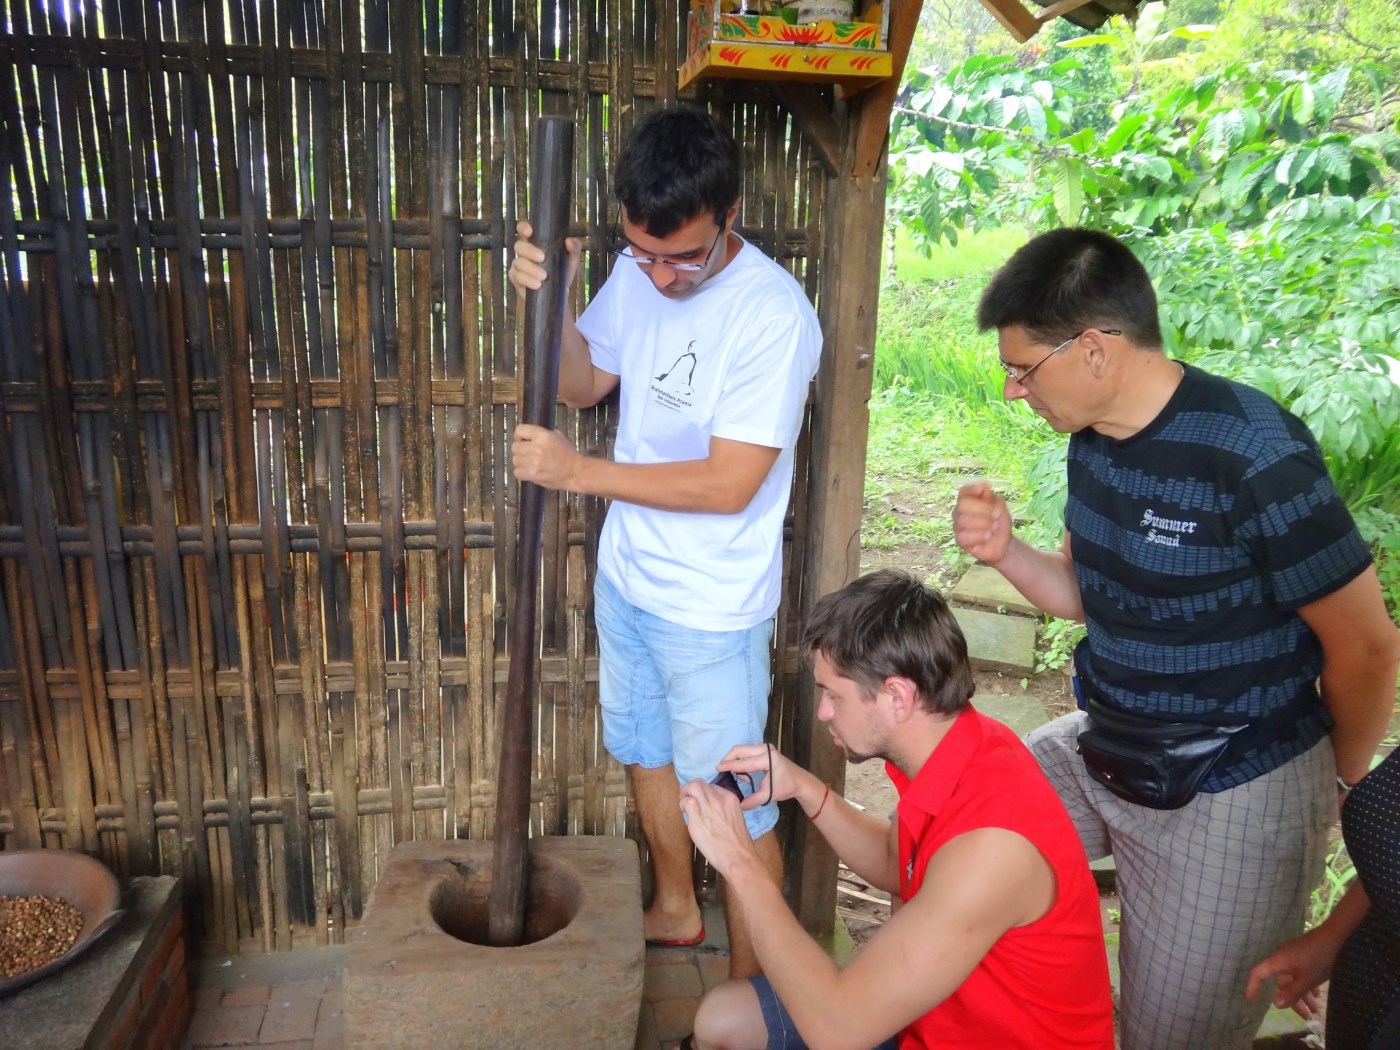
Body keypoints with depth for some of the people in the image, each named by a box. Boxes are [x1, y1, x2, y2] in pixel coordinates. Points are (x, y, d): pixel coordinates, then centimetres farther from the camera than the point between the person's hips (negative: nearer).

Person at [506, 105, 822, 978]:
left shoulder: (773, 314, -25)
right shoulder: (638, 271, -3)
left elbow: (729, 483, -27)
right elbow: (585, 385, 7)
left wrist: (579, 471, -25)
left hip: (711, 609, -7)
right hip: (627, 573, 8)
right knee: (646, 750, 25)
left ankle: (752, 992, 32)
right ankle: (676, 910, 50)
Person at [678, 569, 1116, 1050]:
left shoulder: (991, 844, -35)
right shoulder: (955, 746, -11)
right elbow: (895, 865, 10)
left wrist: (741, 863, -25)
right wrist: (805, 788, -5)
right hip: (933, 1005, 7)